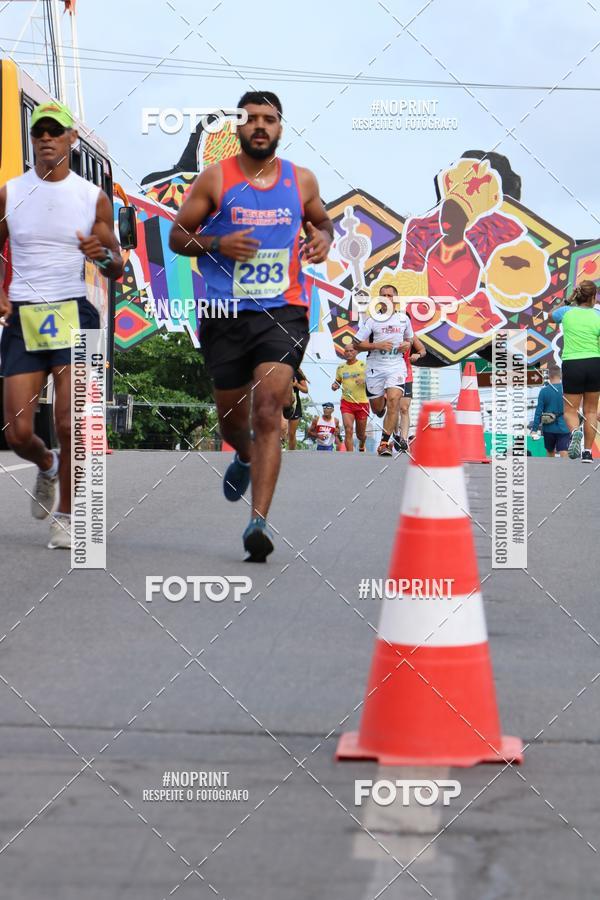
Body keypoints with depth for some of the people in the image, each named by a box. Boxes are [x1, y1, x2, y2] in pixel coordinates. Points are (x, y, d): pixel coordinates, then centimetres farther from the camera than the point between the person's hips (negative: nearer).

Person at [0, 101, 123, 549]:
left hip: (73, 314, -1)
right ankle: (47, 465, 34)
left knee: (70, 424, -10)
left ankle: (66, 516, 8)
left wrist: (104, 255, -16)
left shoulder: (93, 197, 3)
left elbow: (117, 269, 7)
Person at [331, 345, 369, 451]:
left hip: (362, 403, -1)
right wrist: (334, 386, -1)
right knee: (348, 430, -17)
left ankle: (361, 446, 47)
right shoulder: (340, 368, 9)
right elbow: (337, 382, 22)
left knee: (360, 434, 12)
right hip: (346, 402, 1)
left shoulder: (363, 365, -2)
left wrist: (364, 380, -24)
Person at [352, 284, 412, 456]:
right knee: (377, 409, 10)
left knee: (394, 400, -21)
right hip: (375, 366, 0)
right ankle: (382, 400, 50)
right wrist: (377, 345, -17)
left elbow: (410, 337, 23)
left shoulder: (404, 318, 5)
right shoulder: (372, 320, -4)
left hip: (396, 366, 0)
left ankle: (384, 444, -20)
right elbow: (357, 344, -4)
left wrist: (407, 344, 0)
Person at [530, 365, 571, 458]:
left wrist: (534, 429, 0)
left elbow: (538, 411, -6)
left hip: (549, 428, 1)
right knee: (563, 453, -7)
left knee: (550, 453, 21)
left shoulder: (544, 391, -7)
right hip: (564, 428, -1)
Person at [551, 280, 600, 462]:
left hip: (572, 365, 0)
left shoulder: (567, 312, 0)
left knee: (570, 410, 10)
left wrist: (569, 301, 28)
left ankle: (575, 431, -24)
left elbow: (552, 314, 24)